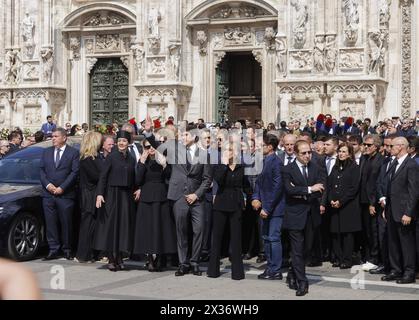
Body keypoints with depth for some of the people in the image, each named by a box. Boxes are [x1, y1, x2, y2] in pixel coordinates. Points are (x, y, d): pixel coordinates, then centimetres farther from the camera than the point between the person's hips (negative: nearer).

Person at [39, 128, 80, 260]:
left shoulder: (73, 153, 1)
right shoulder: (46, 152, 15)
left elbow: (75, 172, -5)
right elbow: (41, 170, 11)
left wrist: (62, 188, -11)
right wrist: (47, 184, -6)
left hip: (65, 194, -3)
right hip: (48, 194, 4)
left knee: (66, 223, 1)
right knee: (50, 223, 2)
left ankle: (67, 249, 12)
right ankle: (53, 249, 8)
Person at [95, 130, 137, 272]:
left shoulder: (131, 159, 10)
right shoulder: (111, 157, -2)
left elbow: (133, 180, 12)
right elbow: (103, 176, -7)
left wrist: (135, 193, 5)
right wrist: (100, 194, -16)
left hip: (126, 195, 4)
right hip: (112, 194, -4)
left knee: (124, 225, 4)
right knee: (111, 224, -2)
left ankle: (119, 258, 11)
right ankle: (111, 259, 2)